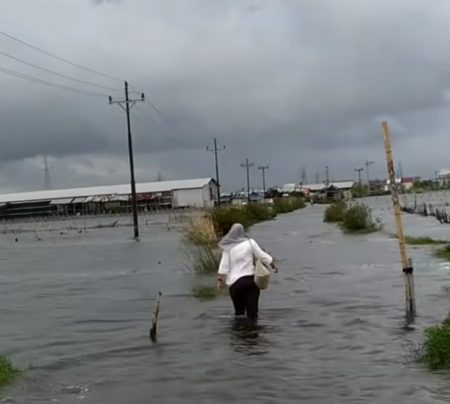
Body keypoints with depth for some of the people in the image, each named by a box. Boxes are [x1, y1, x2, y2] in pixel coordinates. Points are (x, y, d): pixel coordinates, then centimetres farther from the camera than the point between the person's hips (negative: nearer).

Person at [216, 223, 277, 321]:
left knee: (239, 310, 13)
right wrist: (273, 266, 10)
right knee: (252, 310, 3)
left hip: (234, 282, 1)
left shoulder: (228, 248, 1)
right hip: (251, 279, -1)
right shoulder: (250, 243, 0)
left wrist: (219, 280, 1)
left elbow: (223, 266, -3)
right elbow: (263, 256, -1)